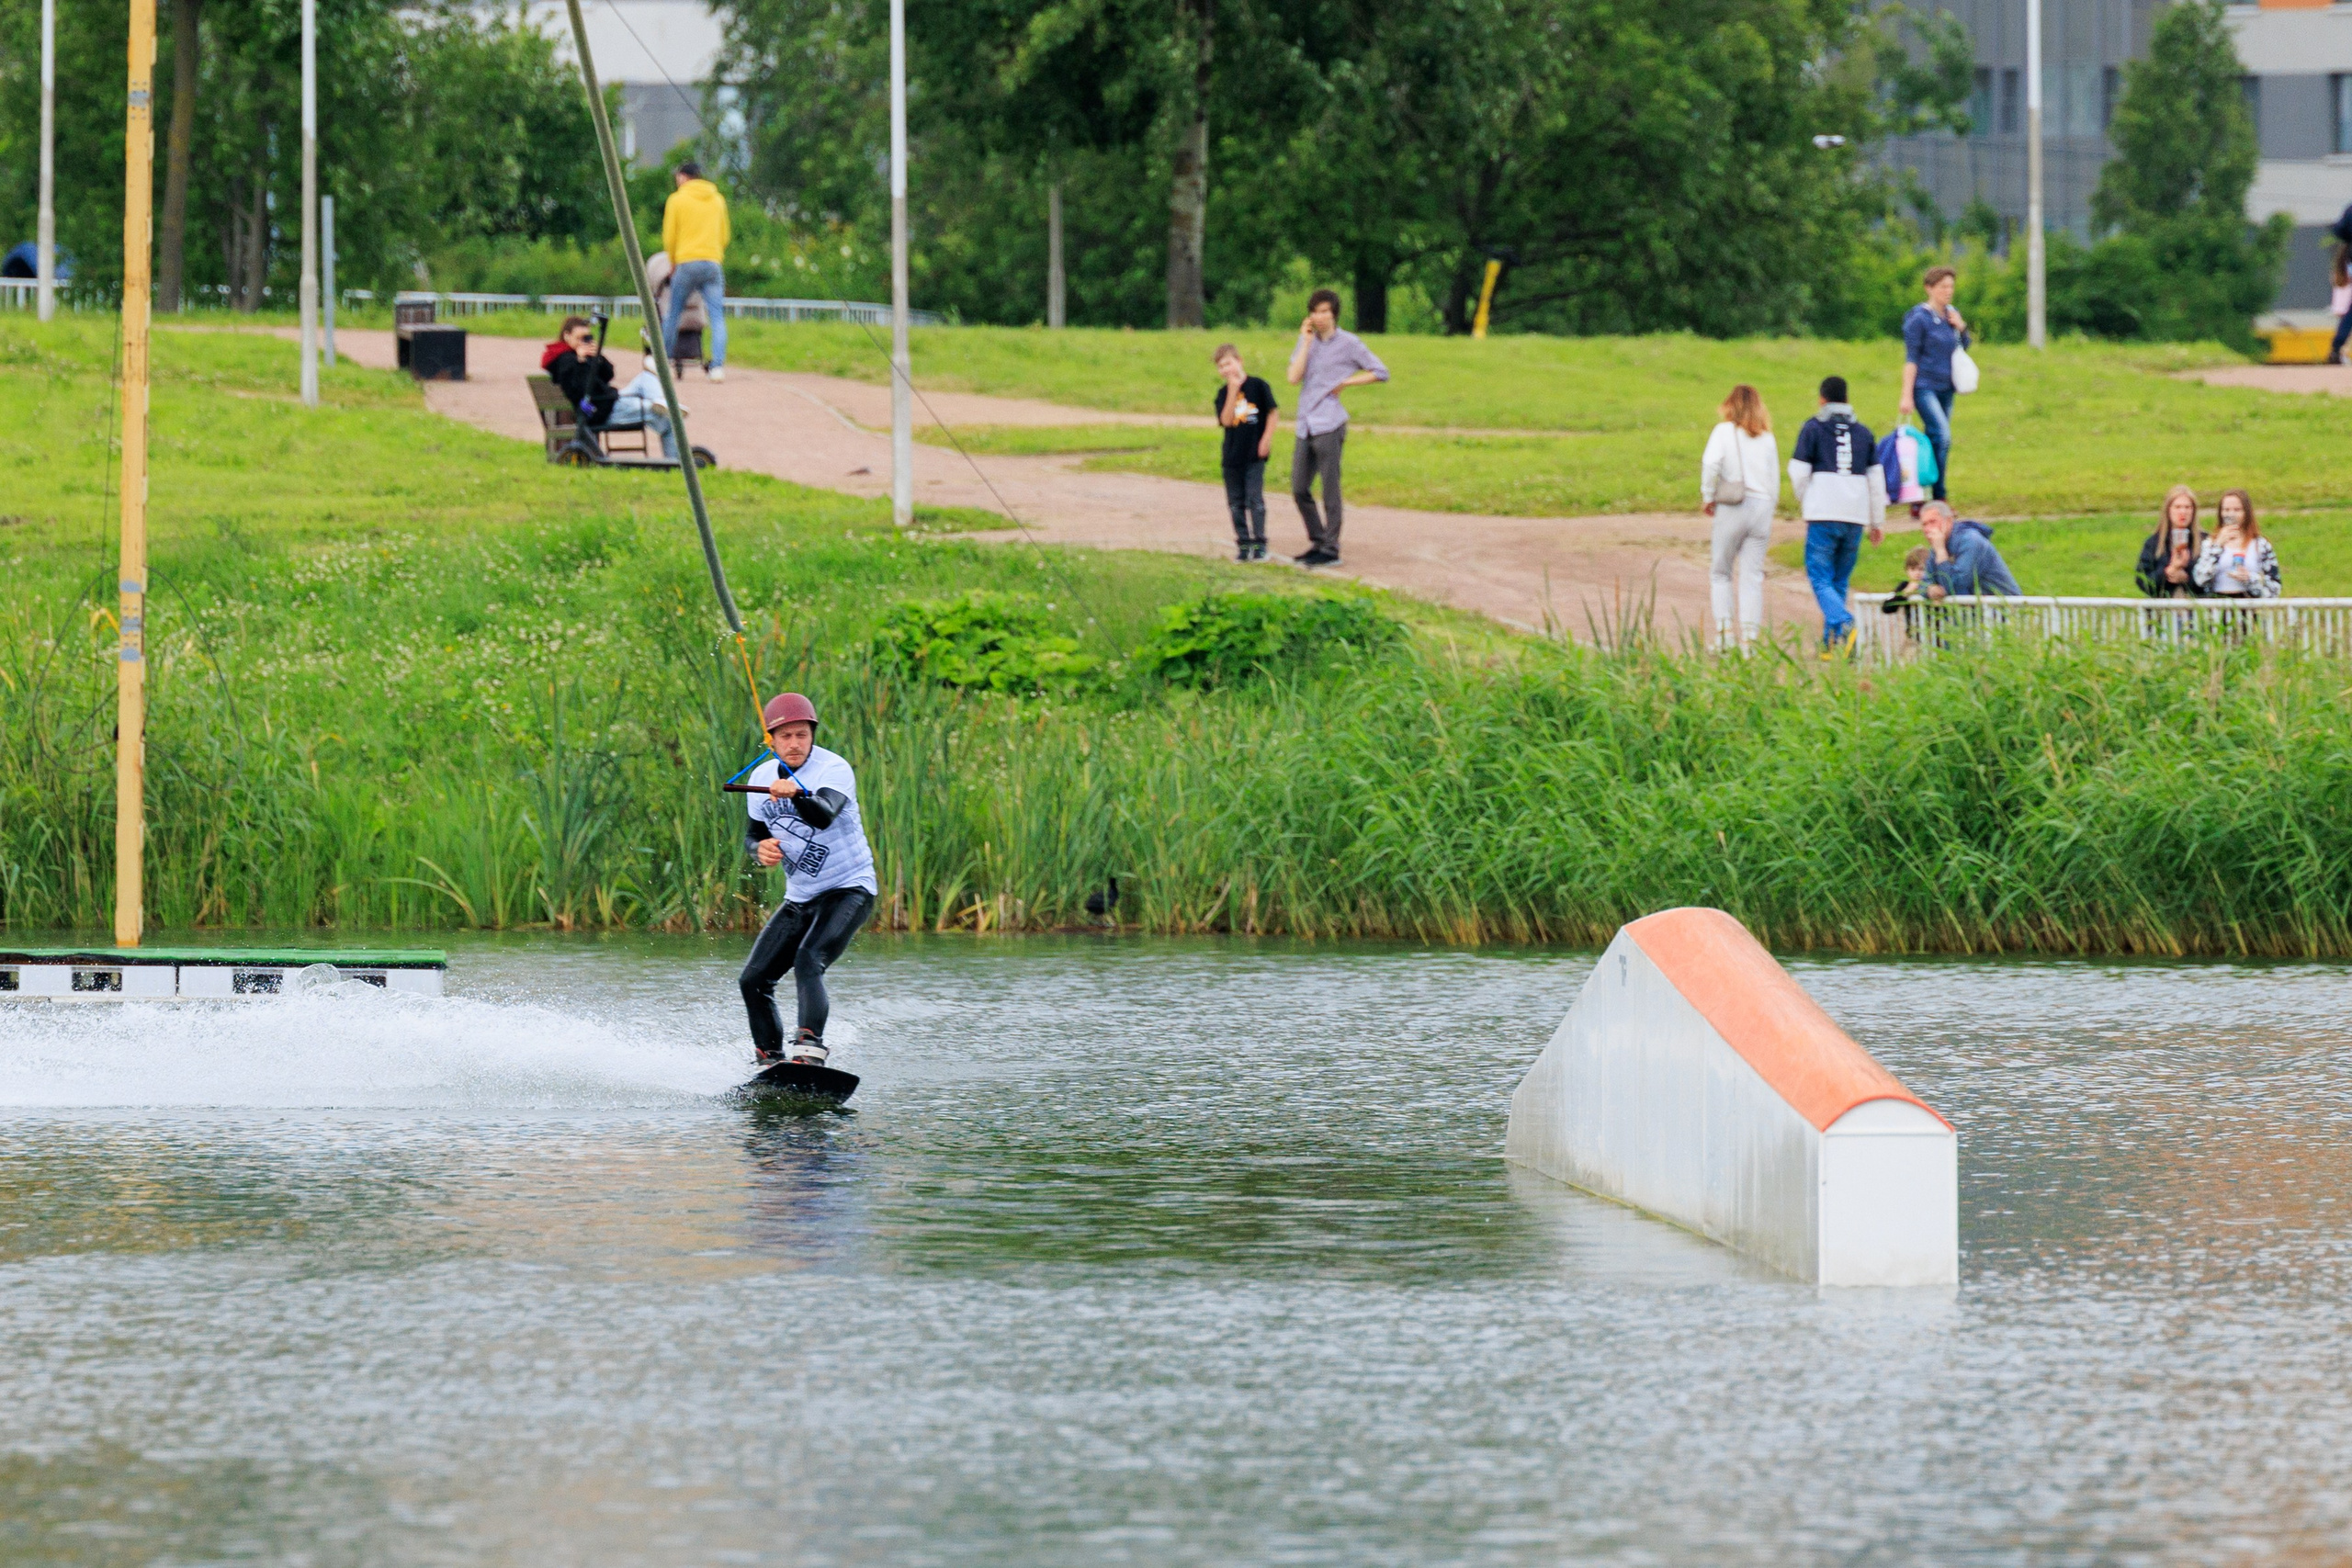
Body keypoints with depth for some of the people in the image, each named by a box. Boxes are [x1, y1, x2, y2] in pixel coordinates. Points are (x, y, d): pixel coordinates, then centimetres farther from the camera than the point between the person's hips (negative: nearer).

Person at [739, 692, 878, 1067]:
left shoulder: (834, 770, -18)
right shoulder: (762, 778, 2)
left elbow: (825, 815, -37)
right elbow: (754, 832, 15)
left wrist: (797, 794, -58)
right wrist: (760, 849, -9)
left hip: (849, 891, -7)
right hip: (800, 898, 7)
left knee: (808, 962, -30)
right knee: (754, 980, 3)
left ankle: (809, 1051, -42)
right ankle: (769, 1062, 17)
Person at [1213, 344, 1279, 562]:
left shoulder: (1257, 385, -4)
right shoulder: (1223, 393, 4)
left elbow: (1272, 412, 0)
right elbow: (1226, 420, -10)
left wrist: (1267, 439, -7)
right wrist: (1233, 392, -15)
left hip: (1255, 454, -4)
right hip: (1232, 455, 4)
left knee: (1255, 499, -6)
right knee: (1236, 502, 7)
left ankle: (1259, 544, -1)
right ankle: (1243, 544, 14)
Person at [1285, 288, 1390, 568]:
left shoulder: (1348, 343, -2)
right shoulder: (1307, 341, 12)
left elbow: (1380, 372, 2)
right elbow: (1294, 377, -1)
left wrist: (1346, 382, -5)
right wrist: (1306, 342, -2)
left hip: (1329, 426, -6)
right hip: (1305, 426, 6)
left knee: (1330, 490, -3)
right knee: (1299, 490, 9)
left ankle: (1330, 550, 2)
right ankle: (1317, 543, 21)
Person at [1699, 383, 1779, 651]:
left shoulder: (1724, 431, 0)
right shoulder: (1767, 439, 10)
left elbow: (1711, 464, -14)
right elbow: (1775, 479, 11)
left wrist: (1708, 497, -3)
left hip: (1731, 508, -3)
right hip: (1762, 506, 3)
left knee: (1720, 572, 10)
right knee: (1753, 576, 3)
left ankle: (1723, 627, -4)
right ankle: (1749, 634, -3)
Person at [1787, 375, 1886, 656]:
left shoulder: (1814, 428, 1)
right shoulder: (1863, 432, 13)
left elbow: (1798, 473, -2)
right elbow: (1876, 478, 13)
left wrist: (1804, 504, 17)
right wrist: (1878, 521, 19)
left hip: (1823, 516, -4)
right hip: (1856, 516, 4)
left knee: (1821, 578, -4)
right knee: (1840, 581, 12)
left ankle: (1843, 623, -29)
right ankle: (1831, 643, 11)